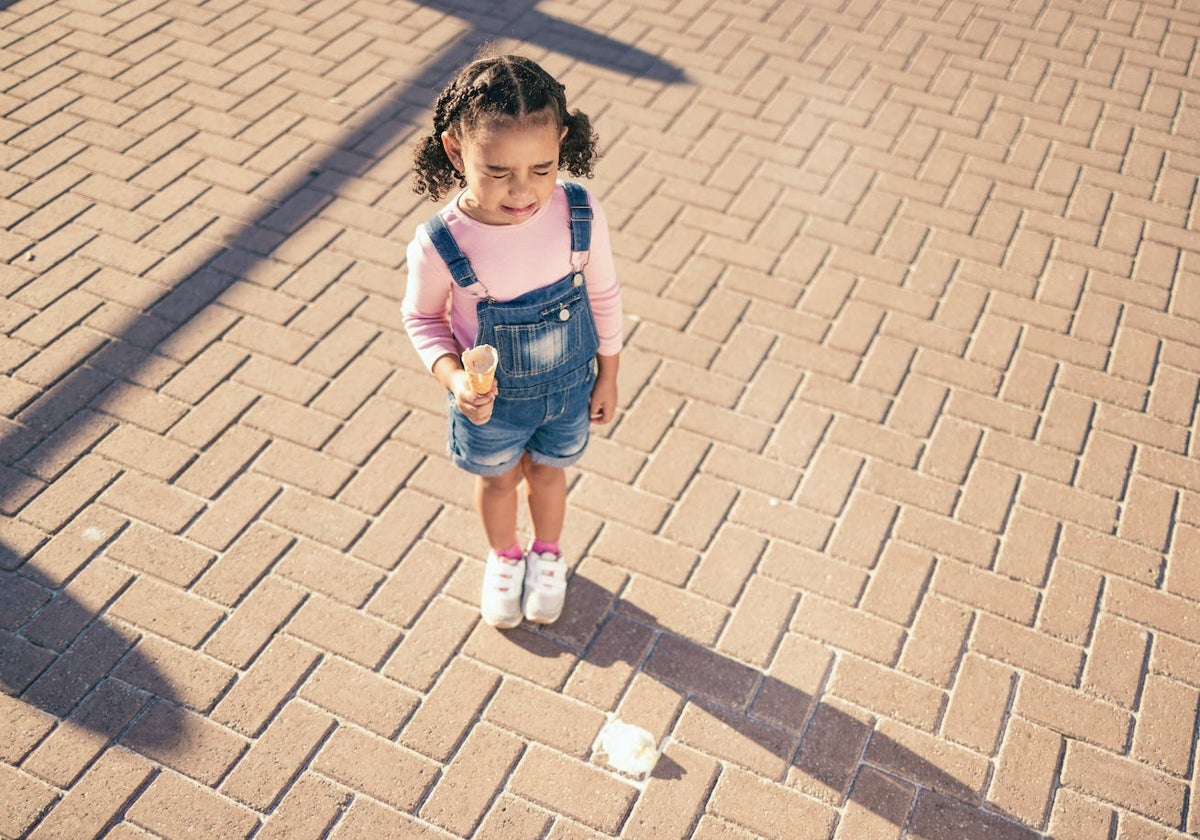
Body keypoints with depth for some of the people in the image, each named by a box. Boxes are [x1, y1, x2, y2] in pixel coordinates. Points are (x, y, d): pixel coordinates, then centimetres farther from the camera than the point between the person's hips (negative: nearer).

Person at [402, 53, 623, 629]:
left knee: (546, 472, 27)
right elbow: (422, 317, -11)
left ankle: (547, 553, 59)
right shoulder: (439, 243, -31)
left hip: (568, 387, 1)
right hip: (490, 399, -1)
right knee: (498, 479, 26)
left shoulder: (580, 215, -27)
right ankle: (504, 557, 58)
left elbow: (603, 296, -9)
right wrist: (452, 377, -27)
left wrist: (607, 377, 2)